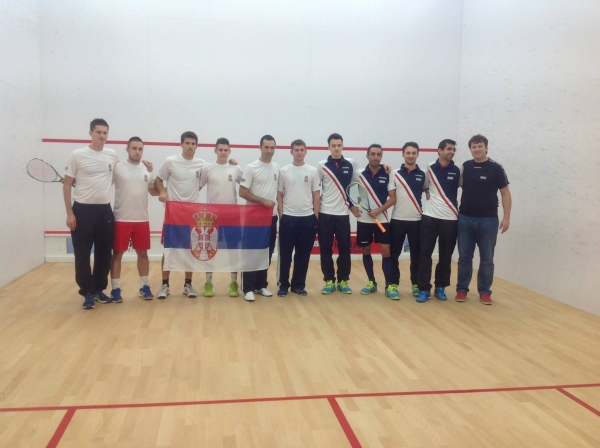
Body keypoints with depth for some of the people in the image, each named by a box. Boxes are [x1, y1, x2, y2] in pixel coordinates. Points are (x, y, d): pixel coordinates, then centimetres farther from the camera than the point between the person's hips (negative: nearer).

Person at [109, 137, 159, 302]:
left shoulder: (147, 170, 8)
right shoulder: (117, 168, -4)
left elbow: (154, 191, 17)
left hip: (142, 219, 4)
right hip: (121, 219, -4)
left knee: (143, 254, 10)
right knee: (117, 254, 2)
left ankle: (144, 287, 20)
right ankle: (115, 289, 10)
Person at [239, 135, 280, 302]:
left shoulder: (277, 168, 9)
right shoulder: (251, 168, -8)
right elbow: (243, 192, -13)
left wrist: (279, 210, 8)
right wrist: (264, 201, -19)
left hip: (271, 216, 5)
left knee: (267, 253, 10)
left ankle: (261, 285, 20)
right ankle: (248, 288, 4)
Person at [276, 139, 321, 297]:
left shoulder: (312, 171, 4)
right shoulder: (284, 171, 2)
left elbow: (316, 196, 5)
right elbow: (279, 195, 4)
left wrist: (316, 217, 0)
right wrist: (281, 215, -2)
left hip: (307, 218, 1)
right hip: (288, 218, -1)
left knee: (303, 254, 7)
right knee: (285, 254, 3)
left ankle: (299, 284, 19)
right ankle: (283, 284, 15)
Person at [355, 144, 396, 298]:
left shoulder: (387, 175, -1)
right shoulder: (360, 174, 2)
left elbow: (393, 198, -3)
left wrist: (378, 210, -15)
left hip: (382, 219, -1)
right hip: (363, 220, 2)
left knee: (386, 251, -5)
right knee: (366, 251, 7)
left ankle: (389, 285, 0)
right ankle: (371, 282, 20)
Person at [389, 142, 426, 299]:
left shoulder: (422, 175, 5)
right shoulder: (395, 174, 2)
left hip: (416, 220, 1)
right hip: (397, 219, -1)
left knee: (416, 254, 7)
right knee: (394, 254, 1)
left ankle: (416, 284, 18)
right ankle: (394, 285, 8)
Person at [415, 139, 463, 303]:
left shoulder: (458, 171, 1)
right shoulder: (429, 169, 3)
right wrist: (429, 196, 4)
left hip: (450, 219, 0)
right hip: (429, 217, 0)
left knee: (446, 256, 7)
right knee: (425, 254, -3)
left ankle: (440, 288, 21)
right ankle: (424, 289, 5)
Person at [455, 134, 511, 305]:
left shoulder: (495, 168, -4)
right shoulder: (465, 167, 4)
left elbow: (505, 194, -3)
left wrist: (506, 217, -9)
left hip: (488, 220, -2)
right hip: (465, 218, 2)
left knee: (487, 259, 5)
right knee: (464, 257, 8)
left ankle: (484, 291, 16)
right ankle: (462, 289, 18)